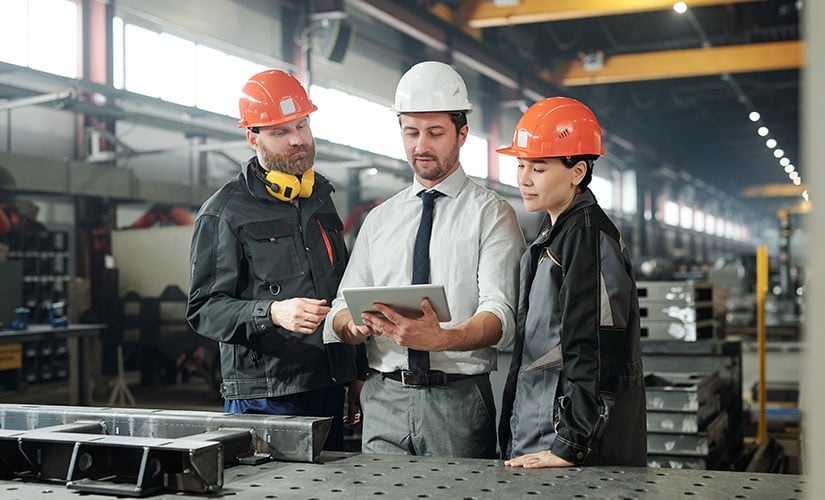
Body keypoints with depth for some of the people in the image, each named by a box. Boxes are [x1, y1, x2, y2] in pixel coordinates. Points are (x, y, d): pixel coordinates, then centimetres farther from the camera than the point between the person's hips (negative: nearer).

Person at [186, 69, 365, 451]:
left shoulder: (321, 200, 16)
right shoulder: (224, 212, -5)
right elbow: (204, 310, -11)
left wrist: (358, 376, 17)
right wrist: (272, 313, -28)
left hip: (330, 391, 6)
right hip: (263, 401, -6)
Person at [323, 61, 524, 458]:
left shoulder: (492, 214, 1)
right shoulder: (379, 220, 14)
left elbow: (500, 314, -12)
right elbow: (339, 314, 11)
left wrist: (441, 338, -31)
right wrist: (355, 324, -14)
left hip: (459, 400, -3)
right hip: (384, 399, 3)